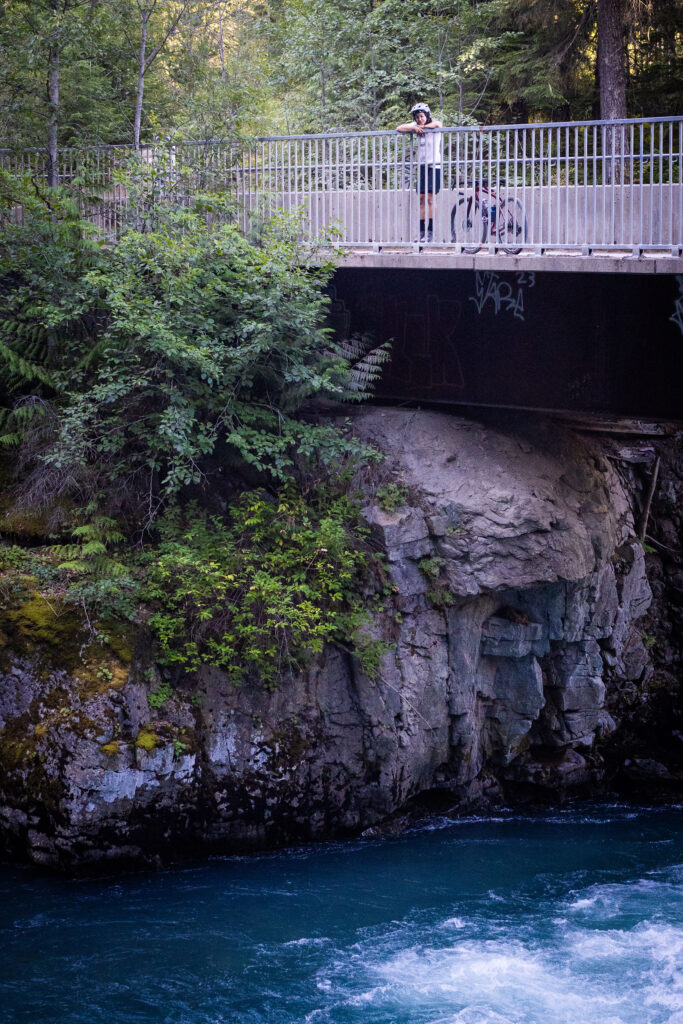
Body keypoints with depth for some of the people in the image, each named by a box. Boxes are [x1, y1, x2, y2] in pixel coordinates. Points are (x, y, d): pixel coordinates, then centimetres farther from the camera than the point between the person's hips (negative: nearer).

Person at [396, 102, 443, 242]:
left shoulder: (434, 127, -6)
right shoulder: (415, 126, 8)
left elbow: (438, 124, -30)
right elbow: (399, 128, 0)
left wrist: (422, 127, -16)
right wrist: (413, 128, -17)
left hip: (434, 166, -5)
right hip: (422, 166, 5)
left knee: (430, 199, -11)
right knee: (422, 199, 2)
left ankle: (430, 231, -10)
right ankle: (422, 231, 3)